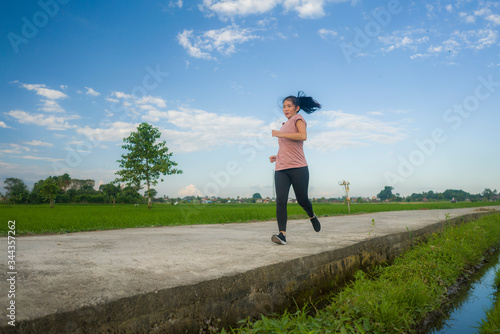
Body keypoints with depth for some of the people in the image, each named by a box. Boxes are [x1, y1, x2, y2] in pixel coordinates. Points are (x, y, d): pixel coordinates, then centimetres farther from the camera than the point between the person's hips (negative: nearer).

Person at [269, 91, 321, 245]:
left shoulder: (298, 119, 4)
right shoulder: (284, 125, 26)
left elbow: (303, 136, -17)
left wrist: (280, 134, -15)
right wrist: (277, 157, 15)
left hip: (298, 168, -6)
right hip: (281, 169, 6)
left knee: (302, 200, 2)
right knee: (281, 200, -11)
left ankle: (312, 216, 34)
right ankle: (282, 234, -14)